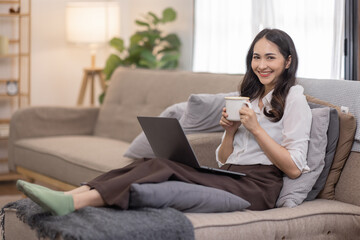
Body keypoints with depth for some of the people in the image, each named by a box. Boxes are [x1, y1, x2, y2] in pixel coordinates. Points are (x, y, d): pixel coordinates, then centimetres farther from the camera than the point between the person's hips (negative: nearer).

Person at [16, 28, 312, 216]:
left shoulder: (293, 98, 2)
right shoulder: (249, 96, 25)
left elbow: (294, 168, -8)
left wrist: (255, 128, -11)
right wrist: (230, 130, 1)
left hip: (259, 185, -7)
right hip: (231, 176, 7)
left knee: (167, 168, -28)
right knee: (153, 164, -18)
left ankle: (73, 202, -42)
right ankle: (69, 197, -35)